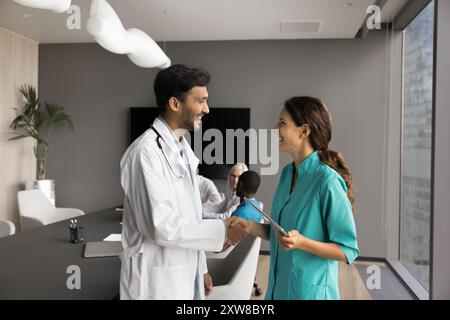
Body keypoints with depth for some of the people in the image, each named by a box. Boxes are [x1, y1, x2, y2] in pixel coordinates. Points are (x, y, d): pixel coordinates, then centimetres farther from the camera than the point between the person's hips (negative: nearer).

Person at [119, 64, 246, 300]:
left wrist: (200, 268, 15)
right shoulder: (146, 151, -20)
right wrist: (222, 231, -17)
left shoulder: (183, 149, 8)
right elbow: (160, 226, -25)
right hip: (156, 279, -8)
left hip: (185, 275, 8)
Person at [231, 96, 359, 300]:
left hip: (310, 291, -7)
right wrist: (251, 226, -4)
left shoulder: (327, 181, -20)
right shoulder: (287, 173, 2)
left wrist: (302, 243, -28)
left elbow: (348, 251, -16)